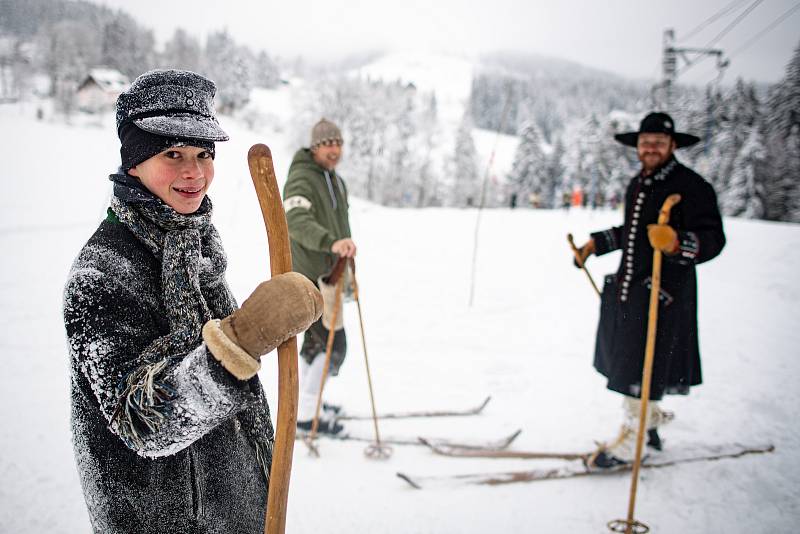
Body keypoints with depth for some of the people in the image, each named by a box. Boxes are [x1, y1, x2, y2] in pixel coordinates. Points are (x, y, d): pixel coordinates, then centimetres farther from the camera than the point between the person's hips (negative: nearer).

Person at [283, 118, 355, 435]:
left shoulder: (336, 181, 14)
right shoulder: (301, 179, -17)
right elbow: (297, 222, -35)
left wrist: (346, 256, 30)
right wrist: (332, 242, -50)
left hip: (328, 271, 9)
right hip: (312, 274, -9)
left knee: (316, 340, 18)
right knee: (333, 344, -8)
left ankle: (304, 402, 33)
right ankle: (306, 413, 2)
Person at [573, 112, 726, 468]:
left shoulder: (692, 186, -12)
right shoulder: (637, 184, 13)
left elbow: (713, 238, -22)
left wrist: (678, 243, -39)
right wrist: (596, 243, 26)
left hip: (664, 294, -8)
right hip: (626, 288, 8)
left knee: (643, 370, -3)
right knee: (627, 363, 17)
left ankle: (631, 441, 11)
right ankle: (651, 424, 38)